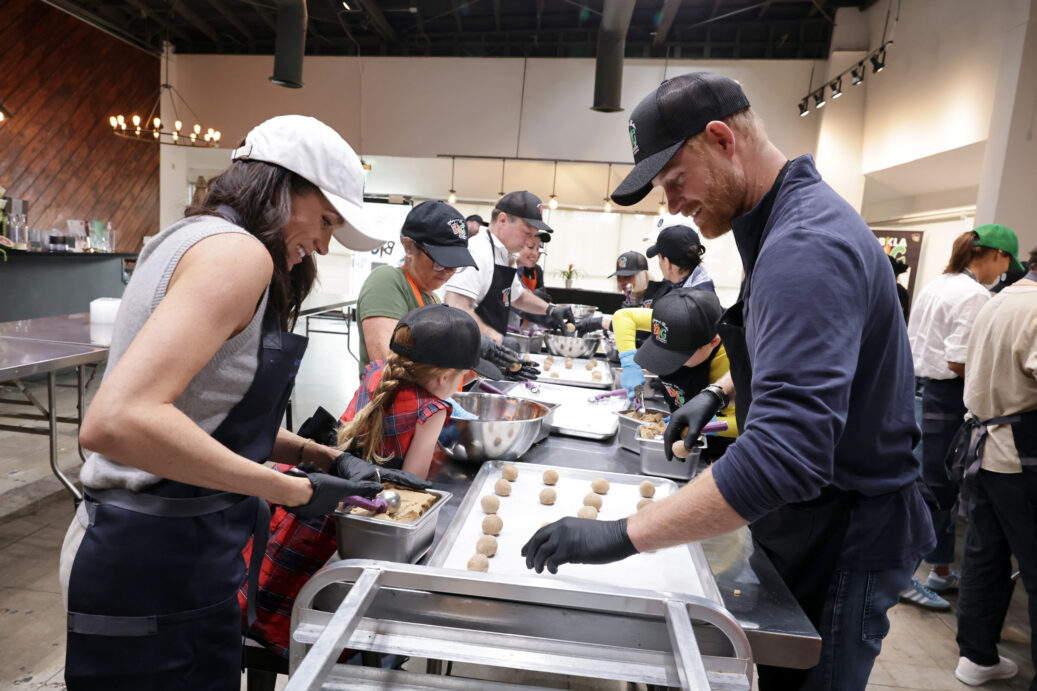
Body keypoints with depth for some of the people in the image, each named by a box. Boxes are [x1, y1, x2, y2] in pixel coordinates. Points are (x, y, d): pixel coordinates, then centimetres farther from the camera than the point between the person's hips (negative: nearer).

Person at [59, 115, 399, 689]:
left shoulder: (188, 242, 12)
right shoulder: (238, 252, -19)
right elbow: (115, 421, -31)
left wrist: (317, 455, 7)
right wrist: (292, 490, -22)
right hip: (157, 570, -9)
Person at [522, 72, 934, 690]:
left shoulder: (806, 248, -29)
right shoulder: (792, 221, 6)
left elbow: (783, 457, -39)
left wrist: (624, 535, -36)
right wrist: (721, 393, 7)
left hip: (845, 547, -9)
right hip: (810, 528, 9)